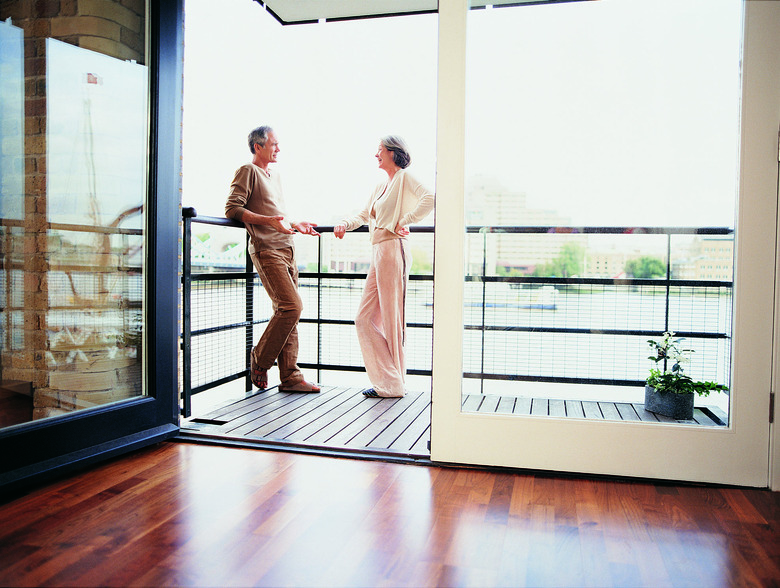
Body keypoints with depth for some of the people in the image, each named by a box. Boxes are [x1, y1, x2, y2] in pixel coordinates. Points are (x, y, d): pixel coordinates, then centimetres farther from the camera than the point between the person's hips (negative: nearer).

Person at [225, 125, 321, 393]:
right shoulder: (248, 171, 0)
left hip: (287, 249, 9)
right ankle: (260, 360, 1)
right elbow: (232, 208, -12)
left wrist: (295, 224, 16)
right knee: (291, 306, -17)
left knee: (288, 311, 4)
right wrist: (268, 220, -19)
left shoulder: (275, 176, 26)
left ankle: (290, 377, 6)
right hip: (266, 250, -8)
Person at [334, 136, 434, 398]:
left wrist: (405, 220, -14)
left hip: (393, 250, -9)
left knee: (392, 319, -4)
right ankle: (387, 379, 11)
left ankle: (394, 385, 5)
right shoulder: (381, 187, 23)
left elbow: (429, 198, -18)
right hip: (378, 253, 9)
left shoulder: (404, 178, -2)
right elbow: (363, 215, 30)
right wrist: (344, 224, 11)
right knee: (365, 318, 6)